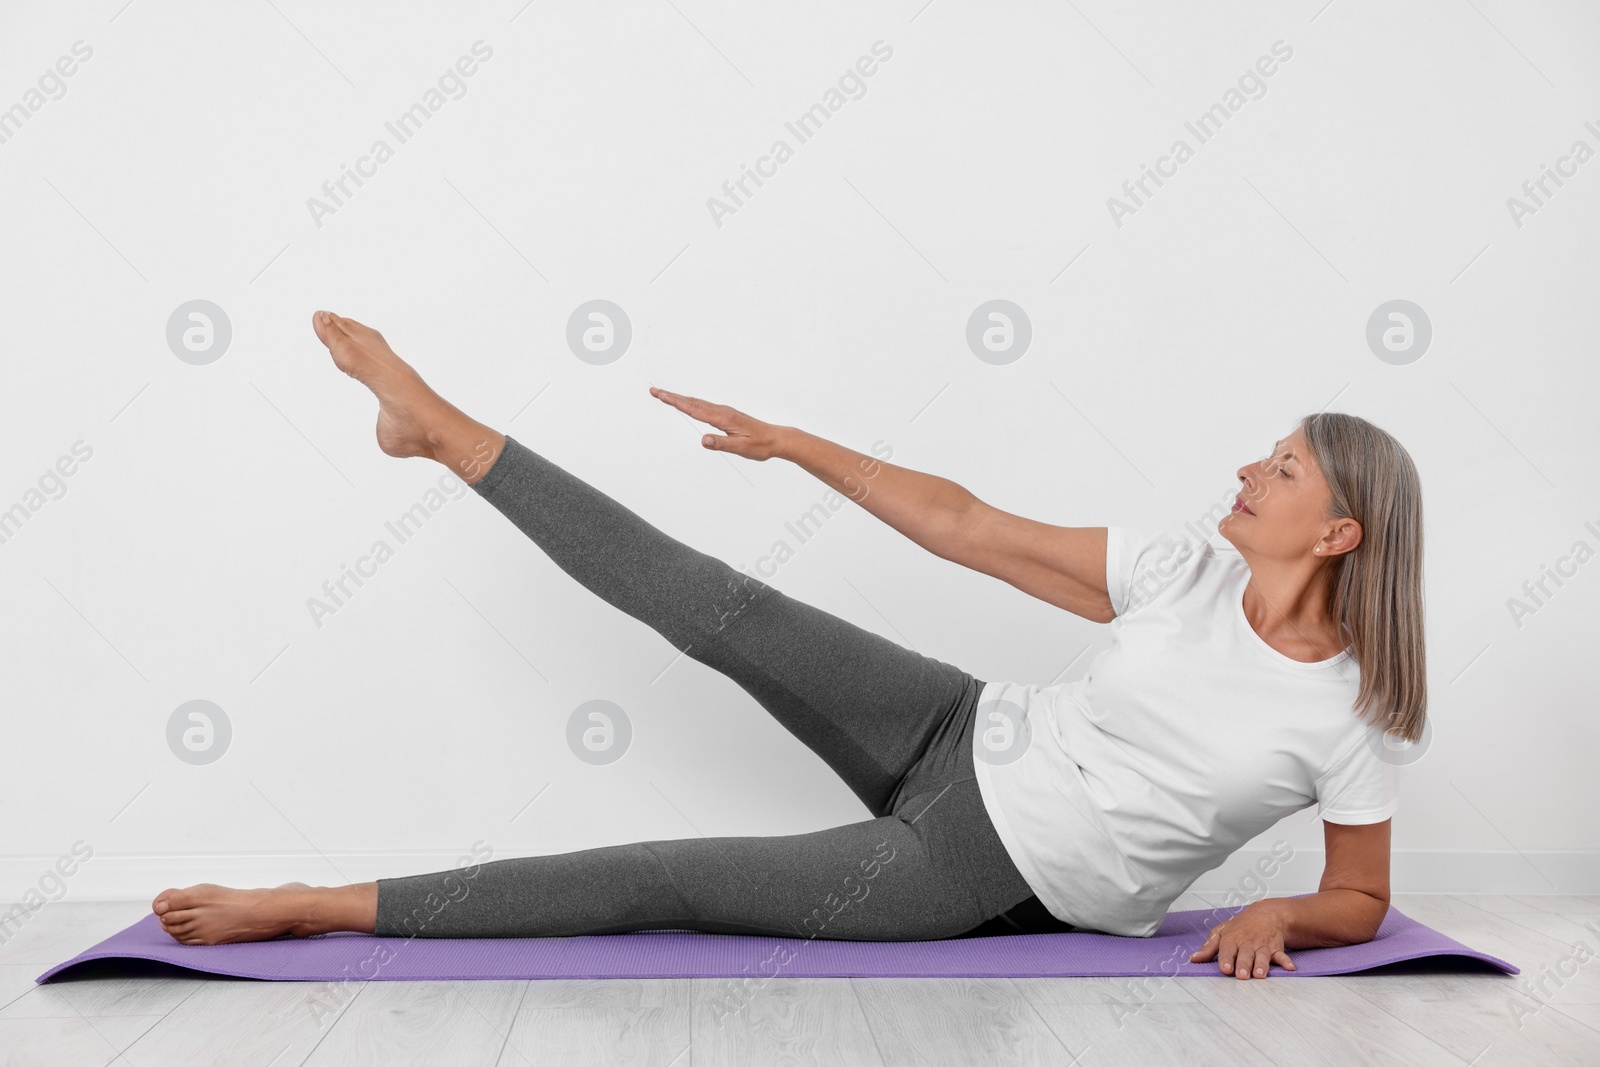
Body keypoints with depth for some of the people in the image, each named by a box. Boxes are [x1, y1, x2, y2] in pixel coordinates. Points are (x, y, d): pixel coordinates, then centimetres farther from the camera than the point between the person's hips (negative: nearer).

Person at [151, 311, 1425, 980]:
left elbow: (1361, 903, 2)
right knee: (715, 609, -13)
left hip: (997, 882, -3)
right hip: (966, 743, 4)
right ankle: (443, 430, -1)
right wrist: (793, 441, -4)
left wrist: (1274, 916, -21)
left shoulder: (1343, 719, -11)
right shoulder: (1187, 575, -3)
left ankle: (320, 909, -1)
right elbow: (964, 527, -3)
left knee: (670, 882, -10)